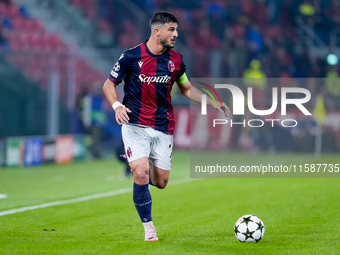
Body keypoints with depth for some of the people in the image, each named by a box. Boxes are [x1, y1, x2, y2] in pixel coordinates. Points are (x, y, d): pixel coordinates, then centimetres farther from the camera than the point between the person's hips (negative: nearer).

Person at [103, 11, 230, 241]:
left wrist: (215, 104, 7)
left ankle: (138, 164, 37)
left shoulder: (175, 60, 4)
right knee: (141, 175, -18)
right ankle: (149, 228, -3)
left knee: (161, 182, 3)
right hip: (135, 126, -4)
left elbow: (187, 89, 18)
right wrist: (117, 105, -18)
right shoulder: (132, 56, -8)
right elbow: (109, 85, 1)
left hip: (163, 129, 4)